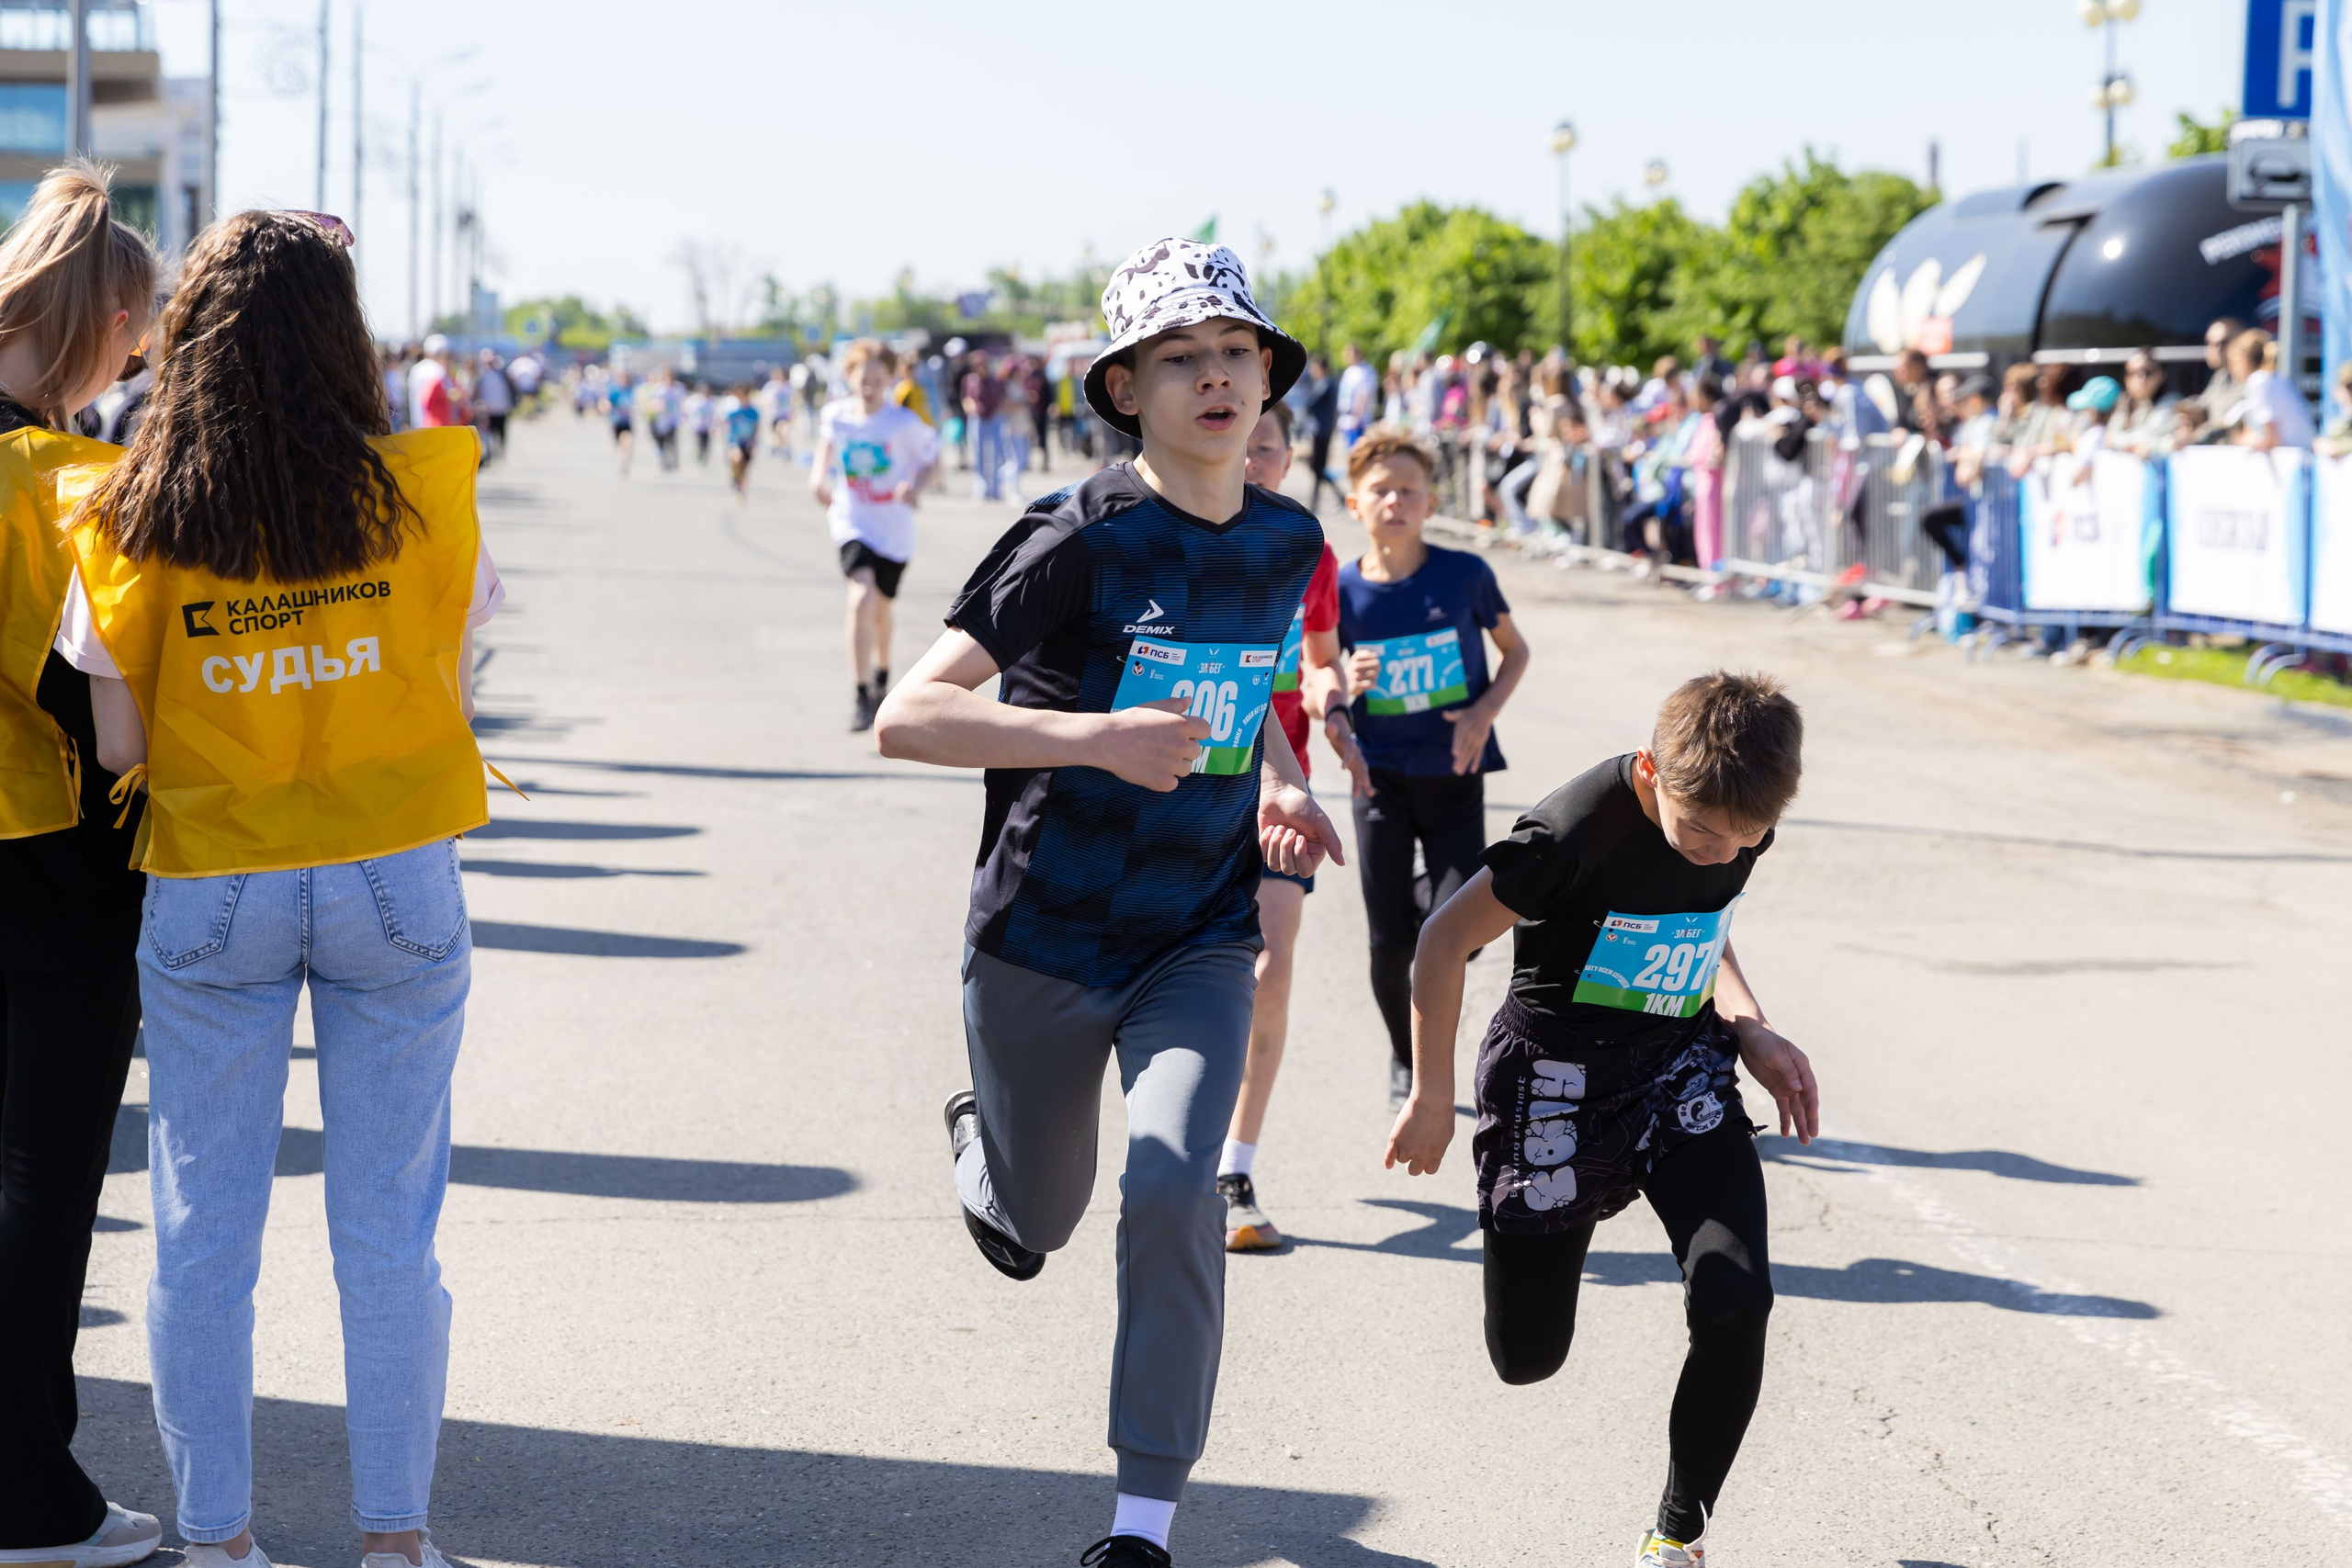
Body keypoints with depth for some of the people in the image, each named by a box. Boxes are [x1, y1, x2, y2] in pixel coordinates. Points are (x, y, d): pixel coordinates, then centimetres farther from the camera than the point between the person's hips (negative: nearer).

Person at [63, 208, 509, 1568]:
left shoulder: (130, 516, -7)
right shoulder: (427, 491, -8)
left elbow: (121, 742, -6)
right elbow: (457, 686, 1)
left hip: (211, 892, 0)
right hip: (397, 883, 0)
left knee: (204, 1234, 11)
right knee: (389, 1235, 9)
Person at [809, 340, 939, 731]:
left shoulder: (904, 423, -13)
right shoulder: (835, 416, -5)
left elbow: (930, 456, -1)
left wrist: (916, 488, -20)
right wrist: (819, 479, 0)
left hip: (894, 528, 1)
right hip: (853, 524, -1)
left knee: (881, 609, 18)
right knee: (862, 596, -24)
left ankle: (881, 675, 49)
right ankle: (861, 698, -23)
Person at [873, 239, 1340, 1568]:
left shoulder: (1290, 544, 0)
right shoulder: (1083, 537, -17)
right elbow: (908, 717, -24)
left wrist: (1280, 787, 3)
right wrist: (1096, 736, -35)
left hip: (1199, 942, 2)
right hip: (1044, 941, -2)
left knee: (1174, 1188, -21)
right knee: (1033, 1231, 16)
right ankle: (978, 1142, 55)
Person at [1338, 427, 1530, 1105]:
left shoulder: (1465, 574, -6)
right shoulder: (1342, 589, -4)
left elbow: (1515, 651, 8)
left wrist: (1485, 712, -8)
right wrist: (1345, 688, -16)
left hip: (1455, 775, 0)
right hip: (1381, 777, 0)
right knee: (1389, 944, 1)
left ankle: (1424, 894, 25)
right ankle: (1404, 1059, 26)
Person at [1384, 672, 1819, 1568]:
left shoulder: (1742, 826, -8)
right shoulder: (1580, 828, -27)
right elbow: (1447, 938, -17)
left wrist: (1750, 1032, -3)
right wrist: (1431, 1100, -10)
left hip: (1680, 1068, 4)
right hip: (1557, 1078, -3)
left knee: (1734, 1306, -19)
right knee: (1527, 1358, 7)